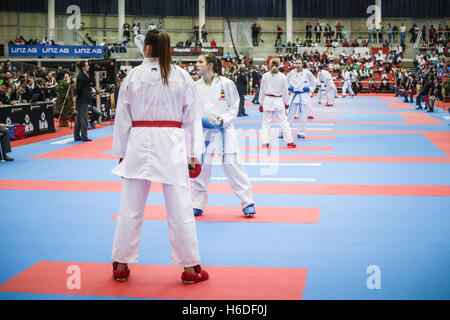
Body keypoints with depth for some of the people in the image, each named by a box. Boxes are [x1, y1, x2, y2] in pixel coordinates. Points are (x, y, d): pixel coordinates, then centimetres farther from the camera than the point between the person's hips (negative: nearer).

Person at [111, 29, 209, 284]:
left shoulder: (133, 76, 1)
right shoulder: (182, 77, 2)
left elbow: (123, 117, 4)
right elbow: (192, 117, 4)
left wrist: (121, 153, 12)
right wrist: (194, 154, 10)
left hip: (139, 142, 1)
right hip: (172, 144, 0)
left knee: (131, 209, 8)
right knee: (180, 210, 4)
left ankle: (121, 266, 19)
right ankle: (190, 268, 11)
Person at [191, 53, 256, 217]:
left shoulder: (225, 83, -7)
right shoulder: (195, 86, 4)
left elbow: (234, 107, -2)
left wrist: (223, 119, -16)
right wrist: (199, 119, -10)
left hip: (223, 130, -3)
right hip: (203, 130, 4)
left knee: (232, 164, -6)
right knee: (200, 166, 7)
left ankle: (247, 202, 6)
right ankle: (197, 205, 21)